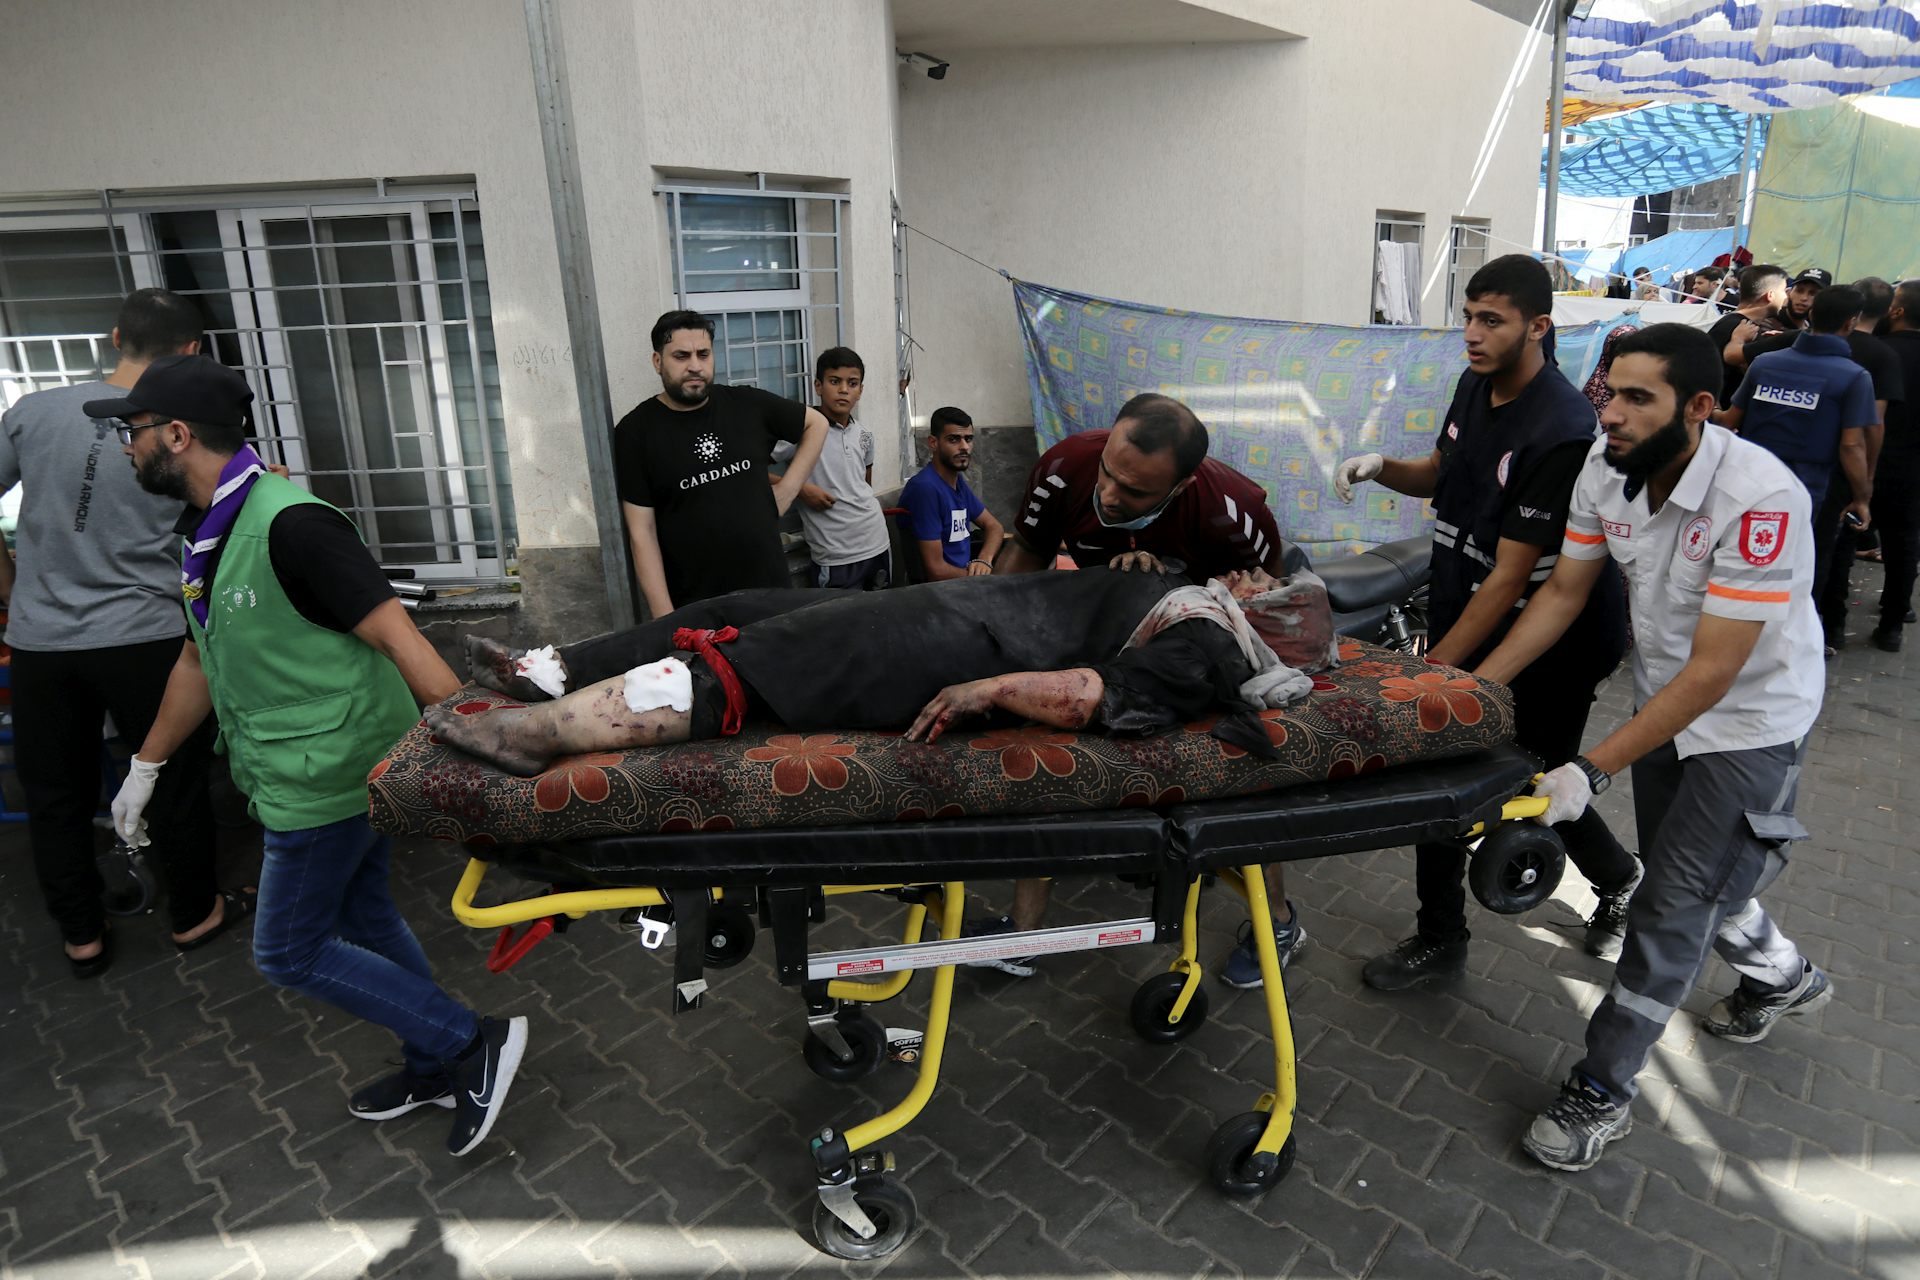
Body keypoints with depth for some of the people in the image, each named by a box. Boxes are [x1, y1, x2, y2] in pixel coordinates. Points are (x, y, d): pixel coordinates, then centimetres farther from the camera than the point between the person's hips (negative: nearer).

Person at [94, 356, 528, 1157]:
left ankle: (474, 1042, 8)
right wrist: (145, 768, 27)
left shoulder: (288, 525, -22)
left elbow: (399, 638, -27)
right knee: (363, 917, 19)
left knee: (288, 953, 3)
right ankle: (437, 1069, 35)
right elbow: (199, 660, 20)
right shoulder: (205, 535, 8)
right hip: (344, 772, 9)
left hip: (327, 779, -9)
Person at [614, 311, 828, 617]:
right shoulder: (635, 431, -5)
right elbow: (641, 533, -7)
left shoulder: (748, 404, 1)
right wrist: (665, 618, -12)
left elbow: (816, 424, 17)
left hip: (769, 588, 3)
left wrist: (786, 490, 6)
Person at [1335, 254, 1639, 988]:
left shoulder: (1561, 430, -25)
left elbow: (1511, 576, -25)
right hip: (1464, 613, 8)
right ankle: (1440, 940, 27)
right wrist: (1382, 468, -4)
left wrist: (1435, 668, -24)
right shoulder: (1475, 385, 1)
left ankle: (1620, 879, 43)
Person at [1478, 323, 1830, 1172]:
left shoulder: (1760, 499, -32)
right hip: (1663, 704, 7)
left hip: (1748, 721, -6)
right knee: (1681, 871, 22)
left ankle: (1602, 1092, 14)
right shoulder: (1607, 467, -13)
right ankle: (1783, 977, 53)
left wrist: (1592, 772, -35)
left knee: (1671, 910, -2)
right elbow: (1564, 592, -3)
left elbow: (1713, 672, -31)